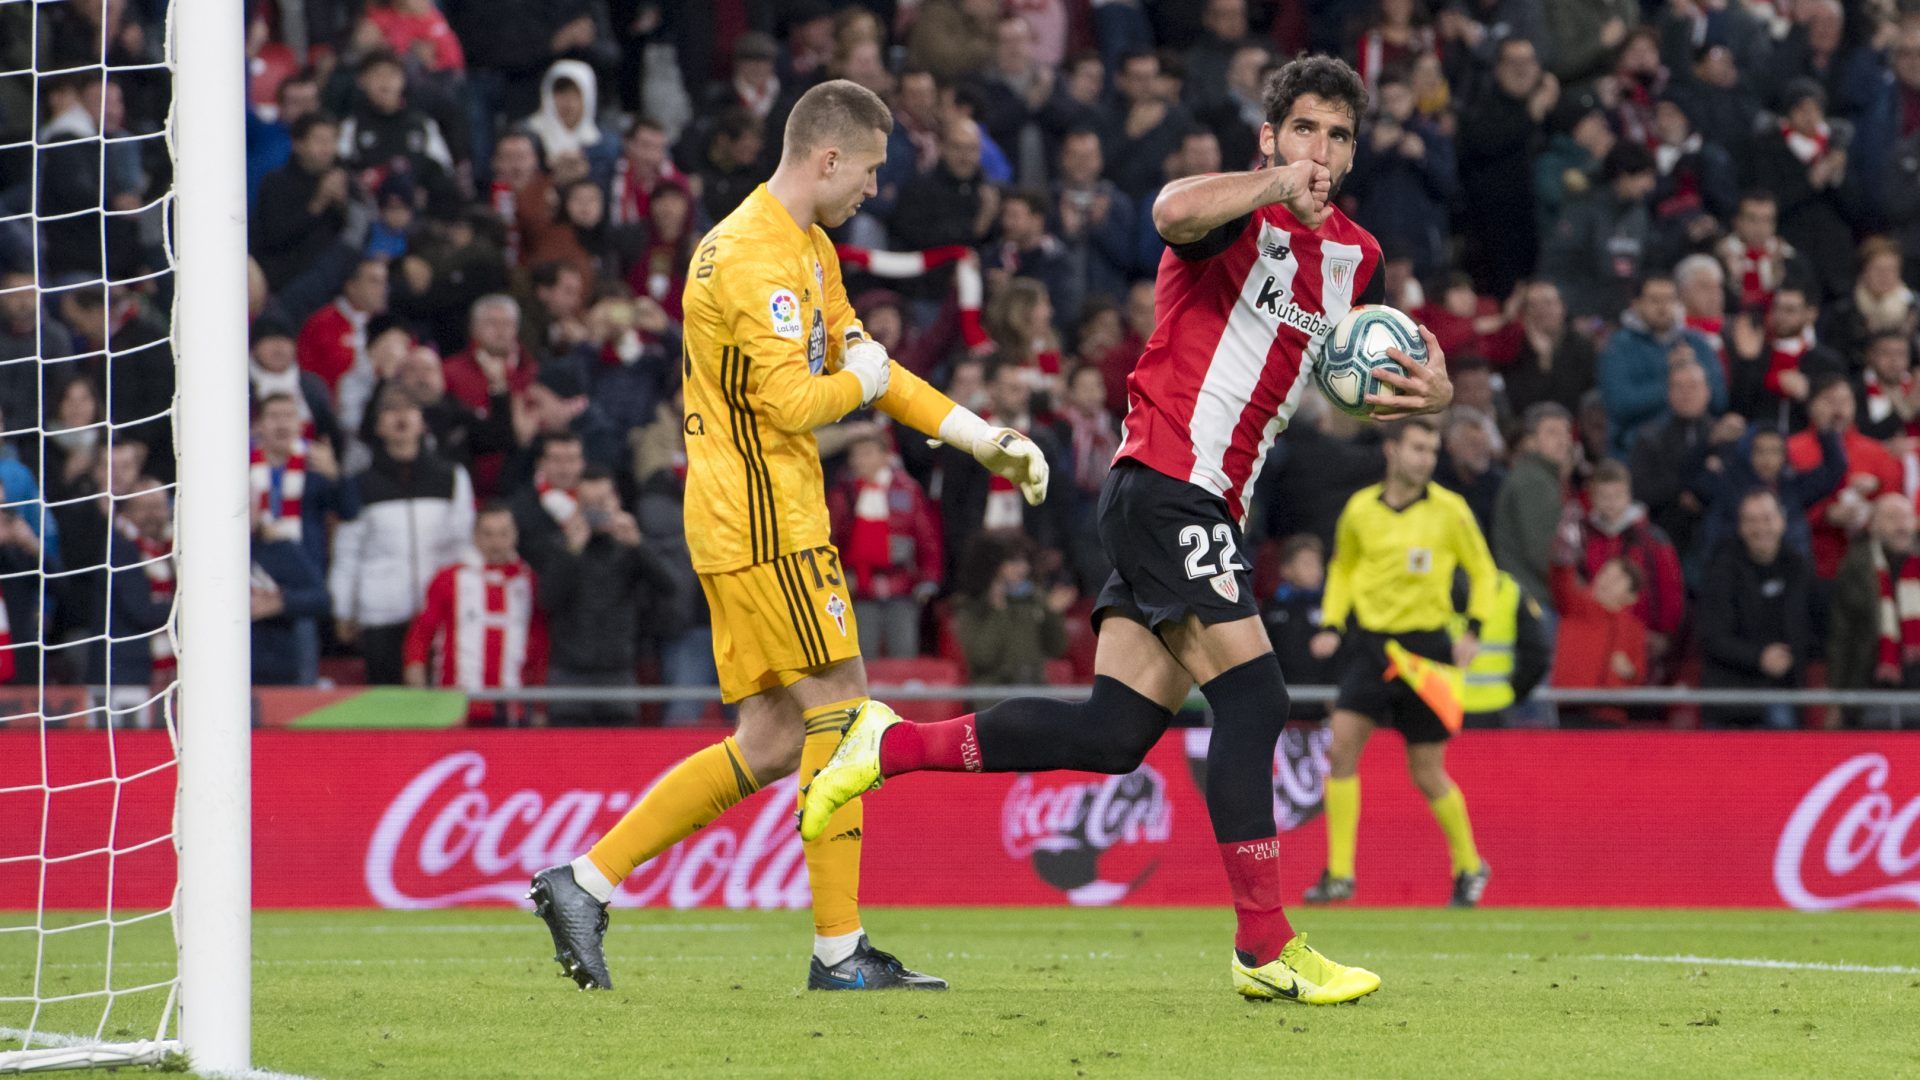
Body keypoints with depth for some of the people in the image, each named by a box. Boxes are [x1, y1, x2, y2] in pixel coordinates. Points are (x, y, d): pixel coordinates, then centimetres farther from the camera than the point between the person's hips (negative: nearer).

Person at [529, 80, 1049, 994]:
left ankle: (585, 883, 7)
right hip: (765, 521, -10)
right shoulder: (755, 257, -16)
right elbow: (794, 403, -23)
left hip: (745, 525, 10)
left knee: (769, 744, 8)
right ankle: (839, 951, -6)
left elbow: (862, 361, 26)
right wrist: (862, 379, -2)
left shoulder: (808, 250, 19)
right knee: (840, 712, -8)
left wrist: (985, 440, 21)